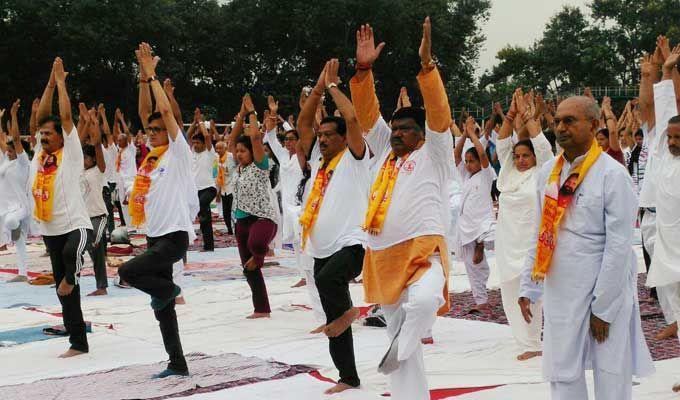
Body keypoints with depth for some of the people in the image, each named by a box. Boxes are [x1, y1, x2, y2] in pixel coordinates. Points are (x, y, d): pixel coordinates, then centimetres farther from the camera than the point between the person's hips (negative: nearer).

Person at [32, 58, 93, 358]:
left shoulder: (70, 152, -6)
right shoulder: (40, 153, 8)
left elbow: (66, 116, -12)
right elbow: (41, 115, 7)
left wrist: (61, 81, -5)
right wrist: (50, 82, 9)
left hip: (75, 224, -6)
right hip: (50, 229, 6)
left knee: (71, 253, -42)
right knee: (64, 290, 9)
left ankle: (71, 277, -12)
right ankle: (78, 342, 15)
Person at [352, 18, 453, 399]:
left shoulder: (434, 153, 4)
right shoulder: (386, 151, 18)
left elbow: (439, 111, -9)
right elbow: (368, 113, 13)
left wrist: (426, 63, -18)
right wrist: (364, 69, 3)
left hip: (422, 252, -6)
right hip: (383, 258, 6)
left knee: (424, 301, -37)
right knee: (399, 333, 11)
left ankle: (401, 348, -8)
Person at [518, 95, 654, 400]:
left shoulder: (612, 174, -12)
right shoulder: (548, 172, 6)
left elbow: (619, 246, -13)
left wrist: (602, 308, -13)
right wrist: (528, 288, 8)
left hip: (604, 292, -5)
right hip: (558, 292, 5)